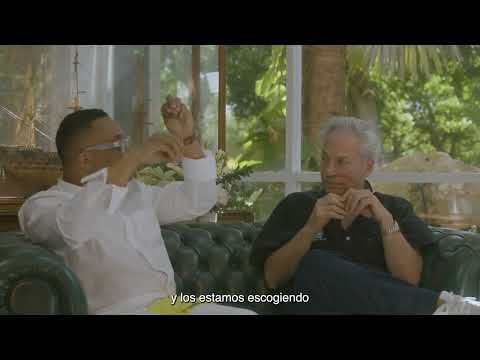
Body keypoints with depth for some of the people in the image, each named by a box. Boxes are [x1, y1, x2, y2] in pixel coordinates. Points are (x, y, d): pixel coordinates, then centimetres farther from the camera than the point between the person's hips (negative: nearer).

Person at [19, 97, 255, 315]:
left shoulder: (134, 191, 23)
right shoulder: (41, 205, 1)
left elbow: (196, 201, 21)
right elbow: (72, 229, -23)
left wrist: (187, 139, 9)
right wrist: (133, 159, -24)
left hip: (173, 304, 7)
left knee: (248, 314, -14)